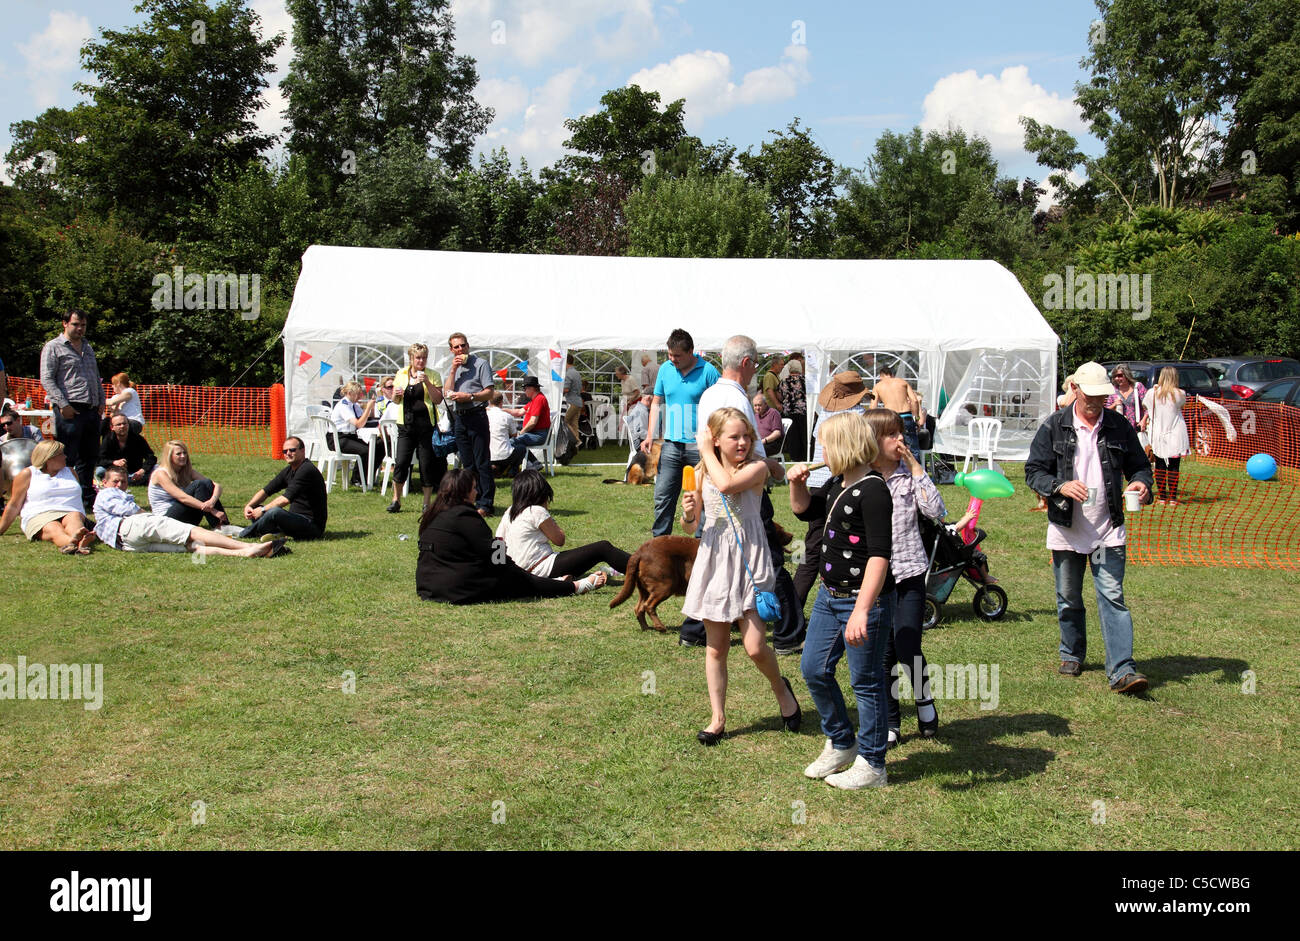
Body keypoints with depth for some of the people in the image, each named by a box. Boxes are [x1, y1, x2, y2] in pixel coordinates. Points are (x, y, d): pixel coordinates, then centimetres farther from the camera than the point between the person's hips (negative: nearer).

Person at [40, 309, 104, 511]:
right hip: (70, 410, -7)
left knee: (90, 457, 11)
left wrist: (101, 401, 15)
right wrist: (63, 404, -16)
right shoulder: (53, 347, 0)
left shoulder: (88, 347, 22)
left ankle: (88, 499, 19)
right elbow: (47, 379, -8)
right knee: (67, 458, -5)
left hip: (92, 410, 7)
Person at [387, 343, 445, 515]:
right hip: (406, 423, 2)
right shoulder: (401, 374, 10)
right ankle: (396, 500, 10)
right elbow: (395, 401, 16)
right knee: (401, 462, -3)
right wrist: (396, 395, -7)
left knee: (427, 463, 0)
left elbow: (438, 399, -5)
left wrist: (427, 383, -17)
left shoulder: (433, 375, 3)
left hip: (426, 424, -2)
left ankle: (427, 502, 11)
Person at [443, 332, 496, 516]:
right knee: (468, 464, 9)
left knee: (482, 463, -7)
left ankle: (485, 504, -6)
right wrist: (453, 370, -2)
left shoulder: (480, 364, -2)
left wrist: (469, 396, -20)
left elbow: (489, 392, -9)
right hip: (459, 418, 6)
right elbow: (447, 393, 4)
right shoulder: (453, 367, 16)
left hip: (476, 416, -6)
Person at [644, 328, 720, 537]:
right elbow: (656, 403, 16)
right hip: (671, 445, 4)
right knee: (662, 497, 2)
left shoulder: (708, 371, -6)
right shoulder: (665, 369, 8)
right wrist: (650, 436, 6)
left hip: (699, 446, -4)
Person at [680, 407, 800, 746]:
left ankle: (781, 688, 23)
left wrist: (706, 450, -13)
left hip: (748, 559, -3)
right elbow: (690, 527, 12)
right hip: (713, 561, 4)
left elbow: (726, 484, -28)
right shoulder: (701, 473, 5)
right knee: (716, 647, 9)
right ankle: (718, 719, 19)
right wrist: (688, 513, -12)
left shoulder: (756, 467, -7)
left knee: (755, 647, -9)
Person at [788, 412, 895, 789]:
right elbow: (804, 509, 26)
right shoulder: (837, 484, 8)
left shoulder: (872, 491, -20)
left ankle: (871, 765, 18)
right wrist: (797, 483, 4)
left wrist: (862, 610, -30)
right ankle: (840, 745, 34)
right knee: (814, 669, 16)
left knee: (866, 682, 3)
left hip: (864, 601, -10)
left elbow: (879, 555, -25)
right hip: (830, 595, 10)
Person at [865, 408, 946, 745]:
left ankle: (924, 701, 23)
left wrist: (917, 469, -12)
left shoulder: (909, 473, 0)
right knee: (884, 653, 7)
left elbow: (936, 511, -12)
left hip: (909, 572, 0)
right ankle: (890, 723, 21)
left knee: (907, 648, -7)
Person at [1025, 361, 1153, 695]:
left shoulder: (1119, 426, 2)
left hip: (1108, 530, 0)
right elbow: (1033, 471, -4)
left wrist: (1141, 482, -12)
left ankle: (1122, 670, -8)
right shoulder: (1053, 426, -3)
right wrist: (1061, 486, -22)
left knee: (1113, 597, -6)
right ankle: (1072, 654, 34)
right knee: (1068, 599, 13)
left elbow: (1139, 465, 11)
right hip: (1066, 530, 0)